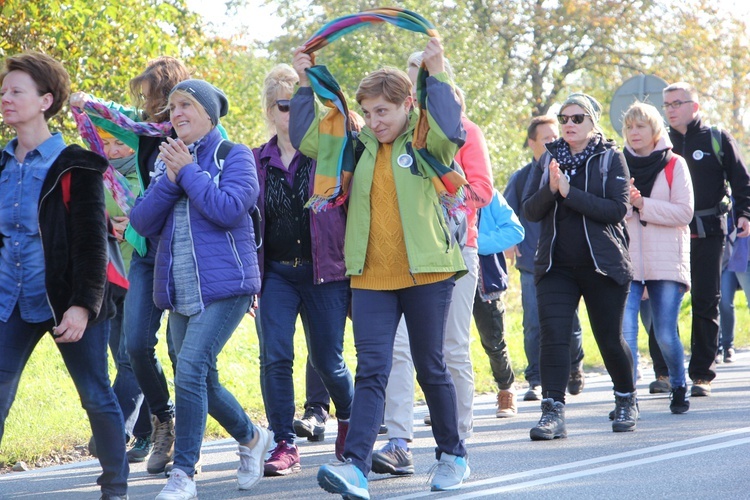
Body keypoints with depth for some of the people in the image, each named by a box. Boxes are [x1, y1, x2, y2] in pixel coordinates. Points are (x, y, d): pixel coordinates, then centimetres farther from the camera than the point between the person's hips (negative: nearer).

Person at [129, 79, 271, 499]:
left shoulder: (234, 156, -2)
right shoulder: (168, 160, 14)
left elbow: (229, 209, -18)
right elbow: (142, 221, 4)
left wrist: (187, 171, -12)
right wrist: (170, 180, -10)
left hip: (224, 284, -7)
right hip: (181, 289, 7)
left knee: (191, 370, -19)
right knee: (203, 381, 11)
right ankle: (251, 438, 36)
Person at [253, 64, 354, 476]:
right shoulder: (256, 162, 6)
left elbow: (352, 207, -3)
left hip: (324, 272, -2)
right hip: (276, 273, 2)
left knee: (327, 360, 6)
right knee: (275, 357, -10)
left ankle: (348, 416, 36)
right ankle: (285, 446, -3)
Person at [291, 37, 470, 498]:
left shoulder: (426, 144, -2)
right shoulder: (359, 146, 9)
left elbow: (450, 132, -23)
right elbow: (307, 139, 7)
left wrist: (437, 74, -22)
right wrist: (306, 84, 0)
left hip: (426, 274, -3)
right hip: (371, 278, 3)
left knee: (431, 369, 9)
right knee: (372, 372, -6)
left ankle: (453, 456, 26)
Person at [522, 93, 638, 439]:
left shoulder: (610, 158, -1)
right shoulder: (549, 159, 9)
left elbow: (617, 209, -13)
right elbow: (530, 210, 4)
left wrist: (569, 192, -20)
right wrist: (550, 189, -16)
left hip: (602, 264, -2)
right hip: (556, 264, 2)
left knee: (609, 338, 7)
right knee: (552, 334, -13)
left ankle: (626, 400, 30)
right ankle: (553, 412, -16)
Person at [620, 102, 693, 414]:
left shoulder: (674, 165, 4)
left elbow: (684, 212, -5)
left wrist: (642, 204, -13)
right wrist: (625, 203, -16)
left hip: (665, 262, -2)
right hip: (626, 261, 2)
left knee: (666, 335, -1)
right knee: (624, 332, -13)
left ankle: (679, 387, 23)